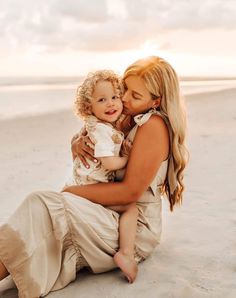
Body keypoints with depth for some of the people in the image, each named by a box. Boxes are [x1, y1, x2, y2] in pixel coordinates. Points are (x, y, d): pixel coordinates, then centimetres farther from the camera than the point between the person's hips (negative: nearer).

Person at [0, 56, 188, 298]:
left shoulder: (154, 125, -15)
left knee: (43, 206, -25)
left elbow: (131, 191, -19)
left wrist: (72, 192, -15)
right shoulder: (129, 119, 11)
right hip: (116, 216, 8)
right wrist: (78, 143, -6)